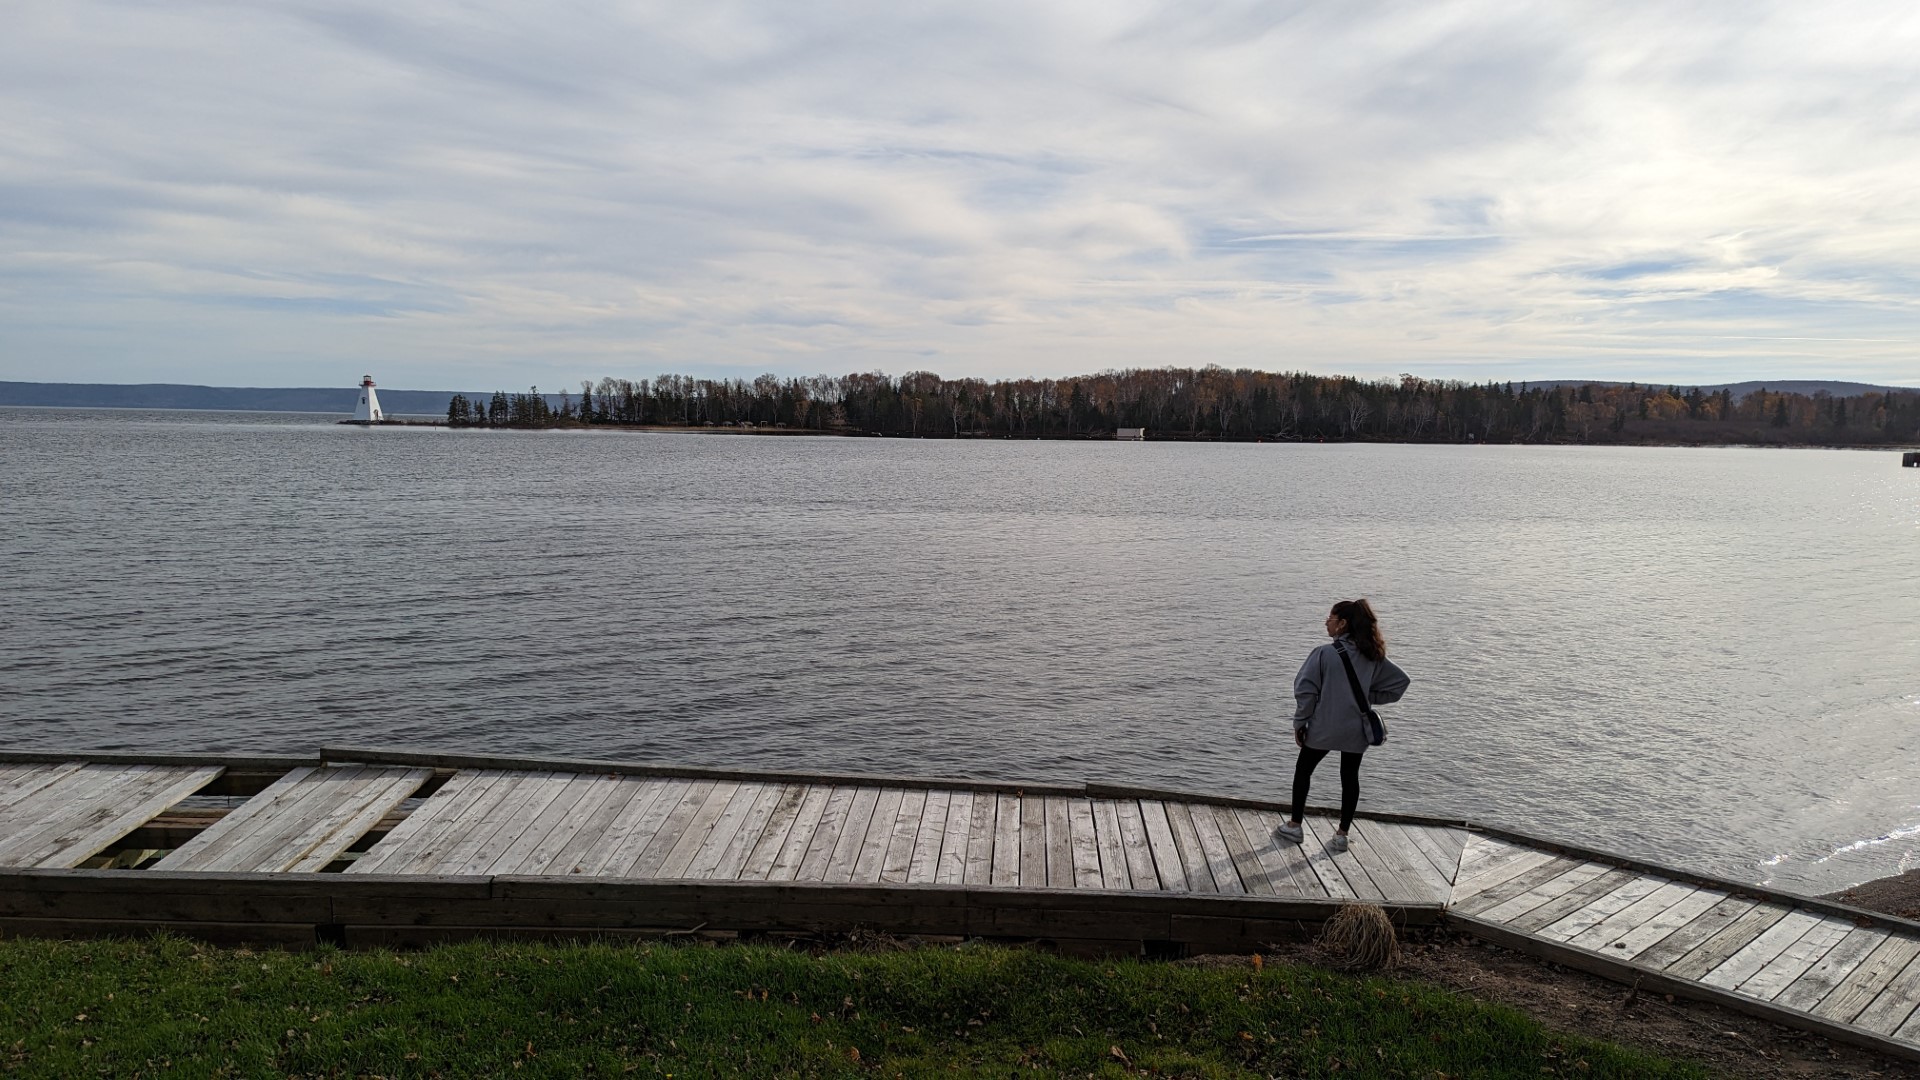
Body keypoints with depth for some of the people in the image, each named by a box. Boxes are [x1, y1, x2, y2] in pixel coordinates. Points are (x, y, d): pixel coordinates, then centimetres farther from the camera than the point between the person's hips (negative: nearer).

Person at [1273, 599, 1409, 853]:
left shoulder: (1324, 653, -15)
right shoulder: (1373, 657, 0)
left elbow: (1306, 690, -14)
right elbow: (1400, 681, 6)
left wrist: (1300, 722, -4)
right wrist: (1369, 697, 7)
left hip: (1323, 727, -4)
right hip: (1356, 729, 4)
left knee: (1303, 770, 15)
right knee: (1350, 778, 14)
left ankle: (1294, 826, 21)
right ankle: (1342, 835, 15)